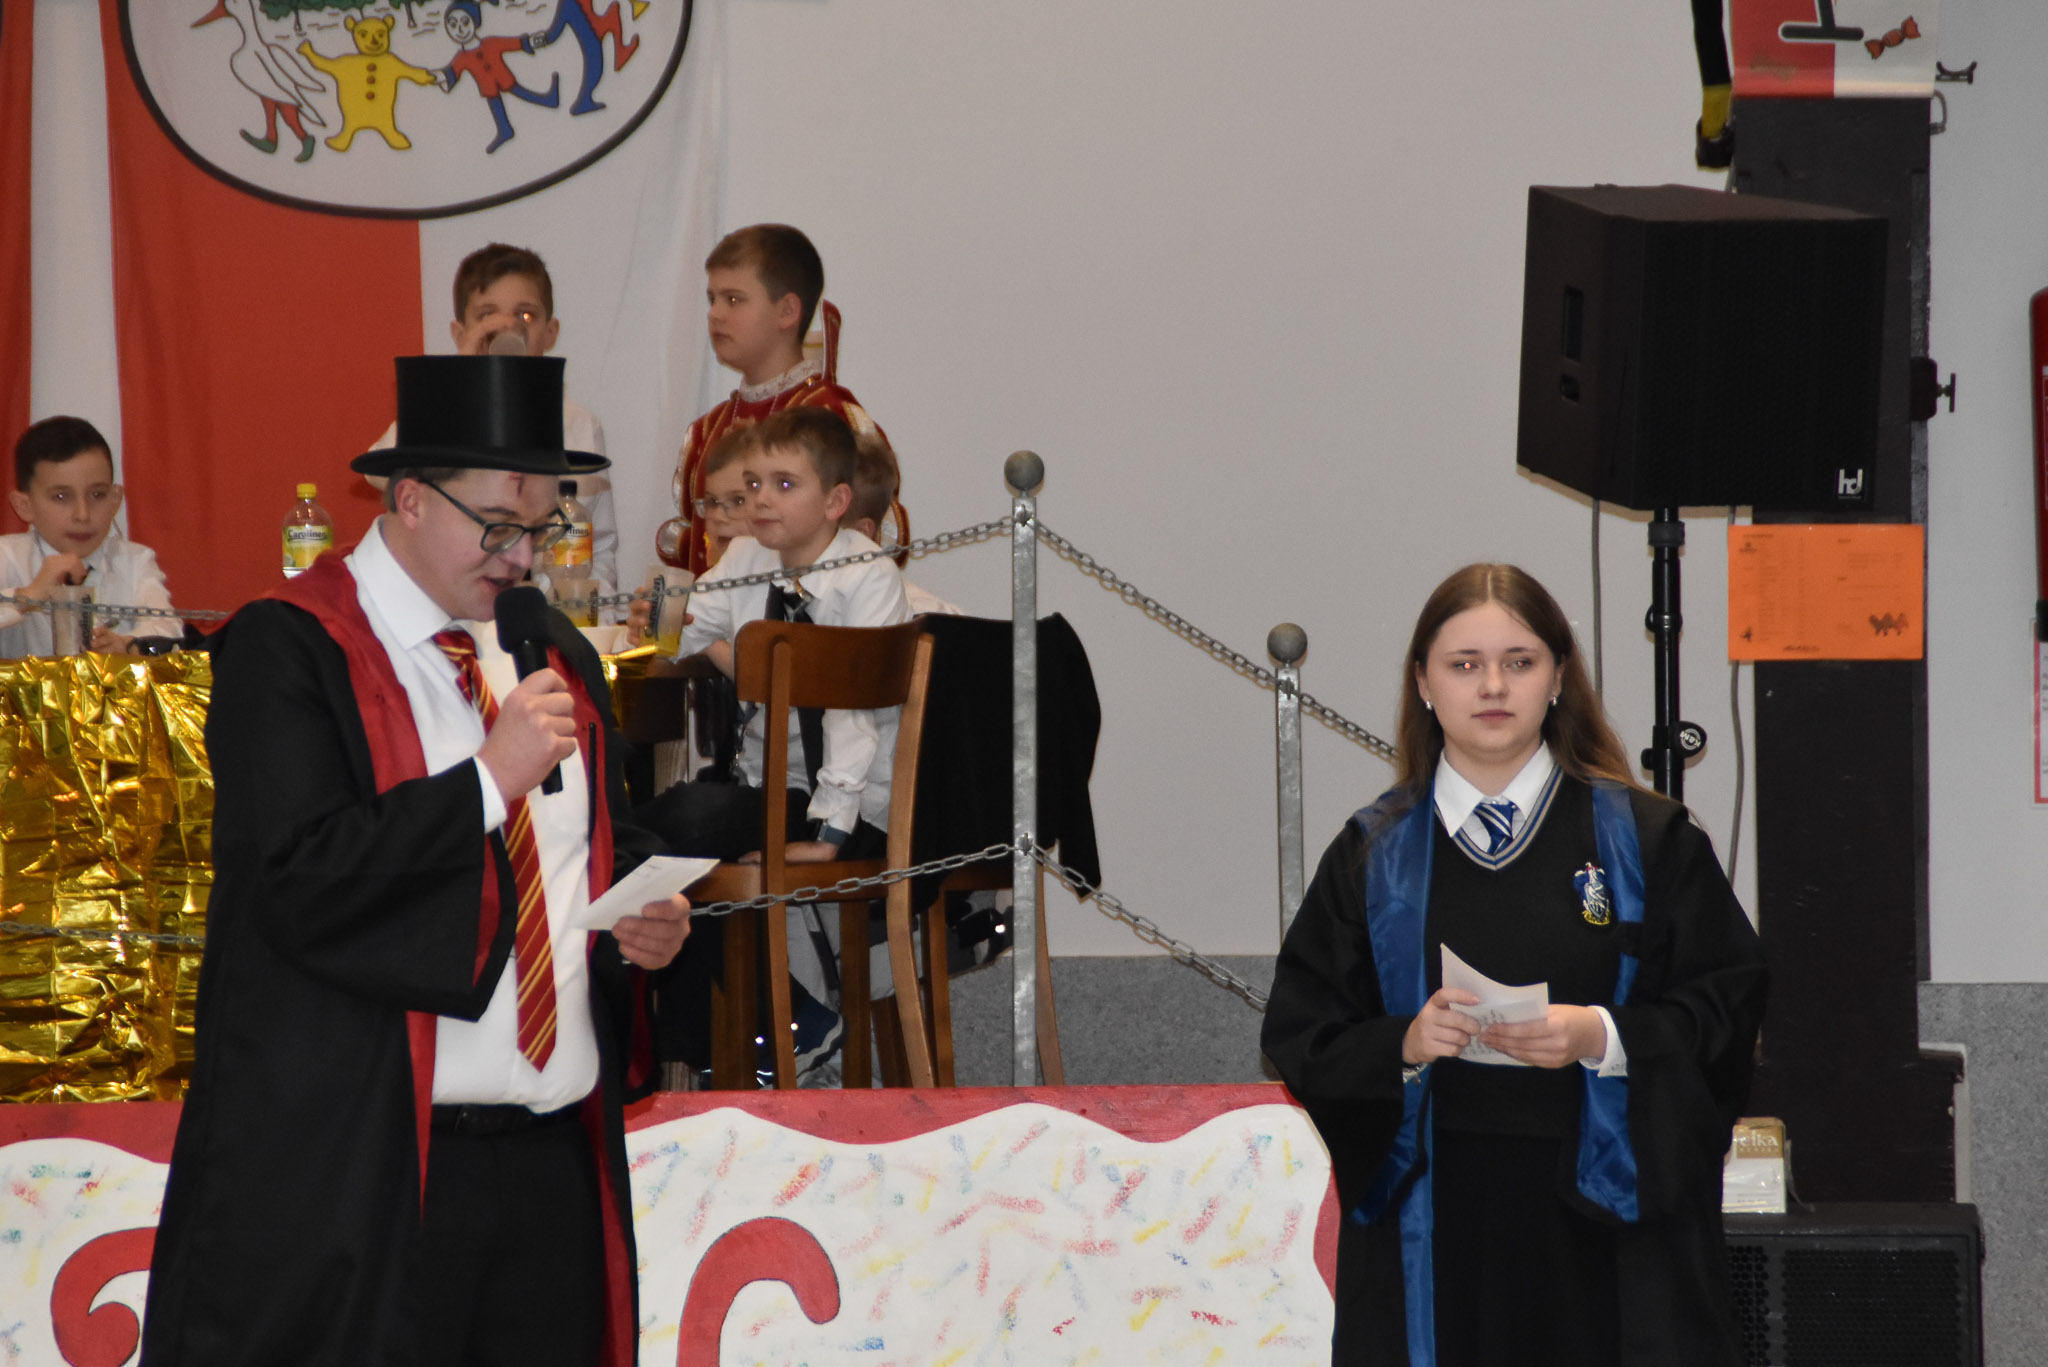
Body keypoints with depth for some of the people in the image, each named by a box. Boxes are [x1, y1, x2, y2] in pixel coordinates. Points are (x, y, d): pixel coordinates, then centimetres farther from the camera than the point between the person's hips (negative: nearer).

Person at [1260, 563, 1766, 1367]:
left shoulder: (1644, 840, 5)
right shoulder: (1373, 855, 9)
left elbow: (1727, 1005, 1)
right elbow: (1299, 1036, 7)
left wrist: (1605, 1036, -15)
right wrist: (1404, 1044, -12)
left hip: (1601, 1219, -1)